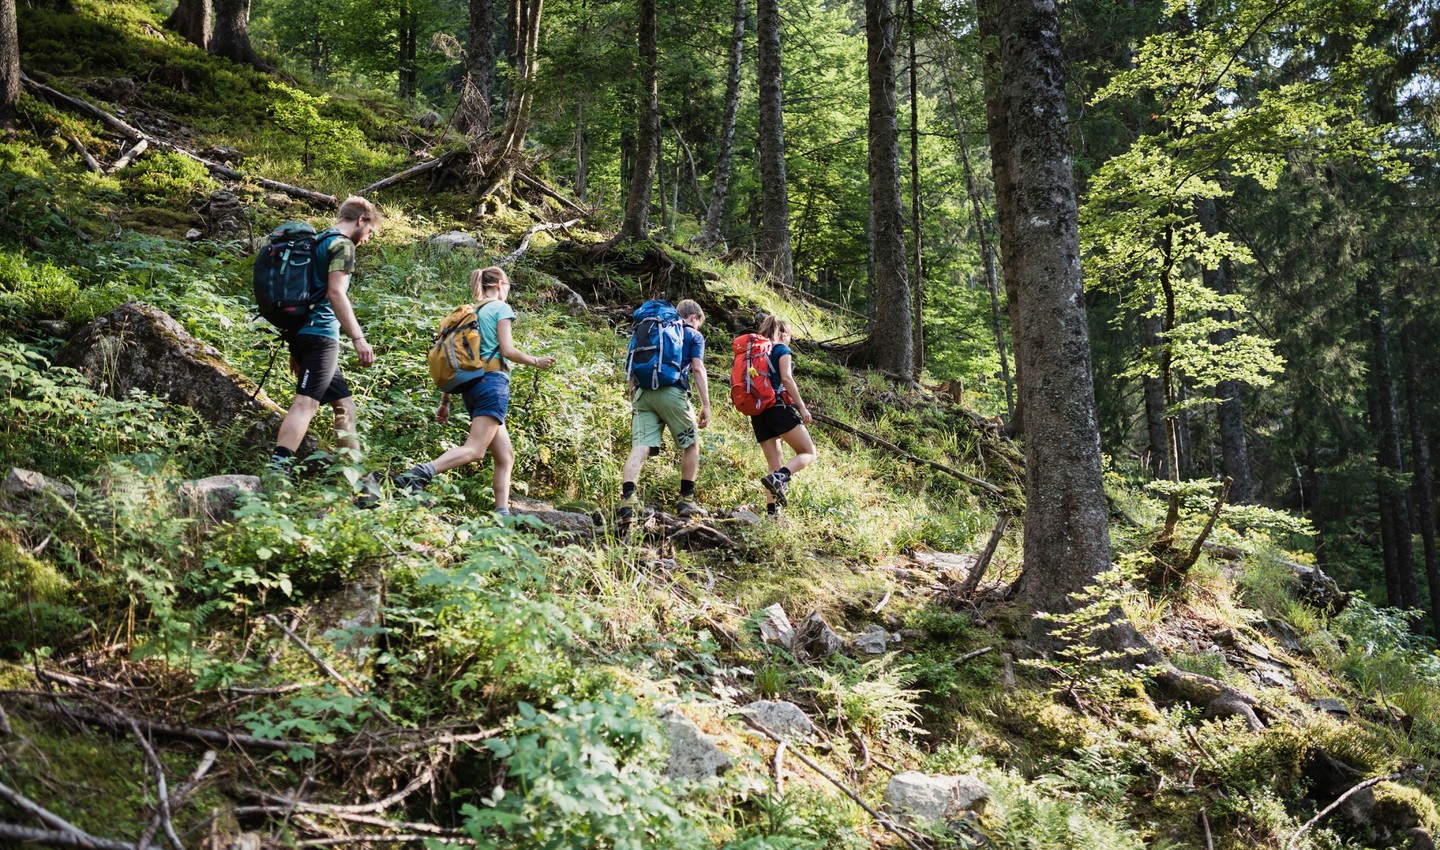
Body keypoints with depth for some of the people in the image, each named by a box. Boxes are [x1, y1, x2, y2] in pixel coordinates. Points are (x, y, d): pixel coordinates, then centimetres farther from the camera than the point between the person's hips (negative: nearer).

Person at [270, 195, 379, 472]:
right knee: (306, 402, -20)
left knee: (344, 403, 16)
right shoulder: (343, 245, -4)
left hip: (302, 333, 10)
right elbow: (336, 292, -18)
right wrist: (359, 338, -23)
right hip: (321, 334, -10)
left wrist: (296, 350, 26)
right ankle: (277, 468, -33)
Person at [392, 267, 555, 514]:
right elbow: (507, 350, -8)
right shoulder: (501, 308, 2)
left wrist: (445, 401, 19)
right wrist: (536, 362, 8)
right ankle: (418, 474, -40)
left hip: (470, 386, 8)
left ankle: (502, 513, -2)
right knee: (475, 449, -20)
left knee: (505, 455, 9)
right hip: (492, 382, -8)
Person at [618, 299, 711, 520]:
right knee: (691, 445, 14)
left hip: (643, 393, 4)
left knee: (640, 447, -7)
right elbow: (698, 369, 0)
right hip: (673, 392, -4)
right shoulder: (693, 336, 14)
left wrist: (634, 402, 24)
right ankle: (686, 501, 15)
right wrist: (706, 405, -2)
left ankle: (627, 499, -26)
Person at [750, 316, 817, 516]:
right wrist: (802, 407, -12)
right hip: (780, 407, -7)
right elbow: (786, 378, -13)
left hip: (758, 412, 7)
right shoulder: (782, 349, 2)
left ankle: (772, 510, -1)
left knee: (775, 465, 11)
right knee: (808, 453, -2)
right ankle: (778, 478, -28)